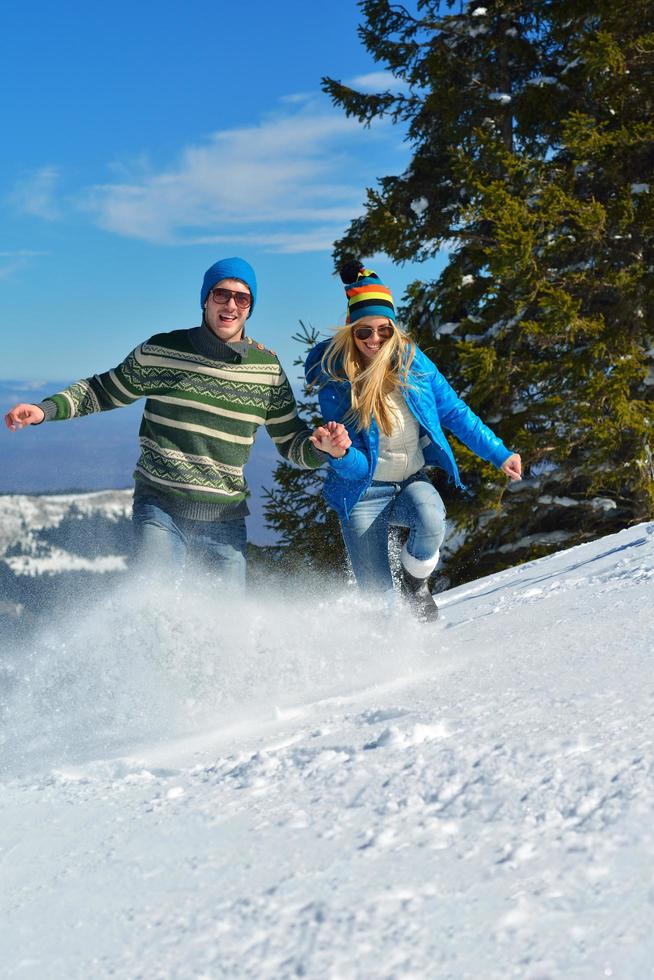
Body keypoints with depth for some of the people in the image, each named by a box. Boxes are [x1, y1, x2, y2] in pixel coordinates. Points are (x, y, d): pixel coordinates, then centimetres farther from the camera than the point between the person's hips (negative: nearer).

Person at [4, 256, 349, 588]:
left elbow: (291, 442, 10)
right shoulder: (162, 351, -1)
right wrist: (46, 409, -3)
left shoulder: (267, 369, 4)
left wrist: (322, 446, -12)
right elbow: (103, 391, 12)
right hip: (160, 508, -2)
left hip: (225, 518, 3)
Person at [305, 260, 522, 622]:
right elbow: (356, 468, -14)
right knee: (376, 595, -8)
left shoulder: (413, 361, -7)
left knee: (431, 520, -33)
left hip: (412, 482, 2)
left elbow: (454, 412, 4)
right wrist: (339, 453, -38)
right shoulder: (334, 380, -13)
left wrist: (498, 453, 1)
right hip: (364, 493, -2)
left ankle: (415, 584, -3)